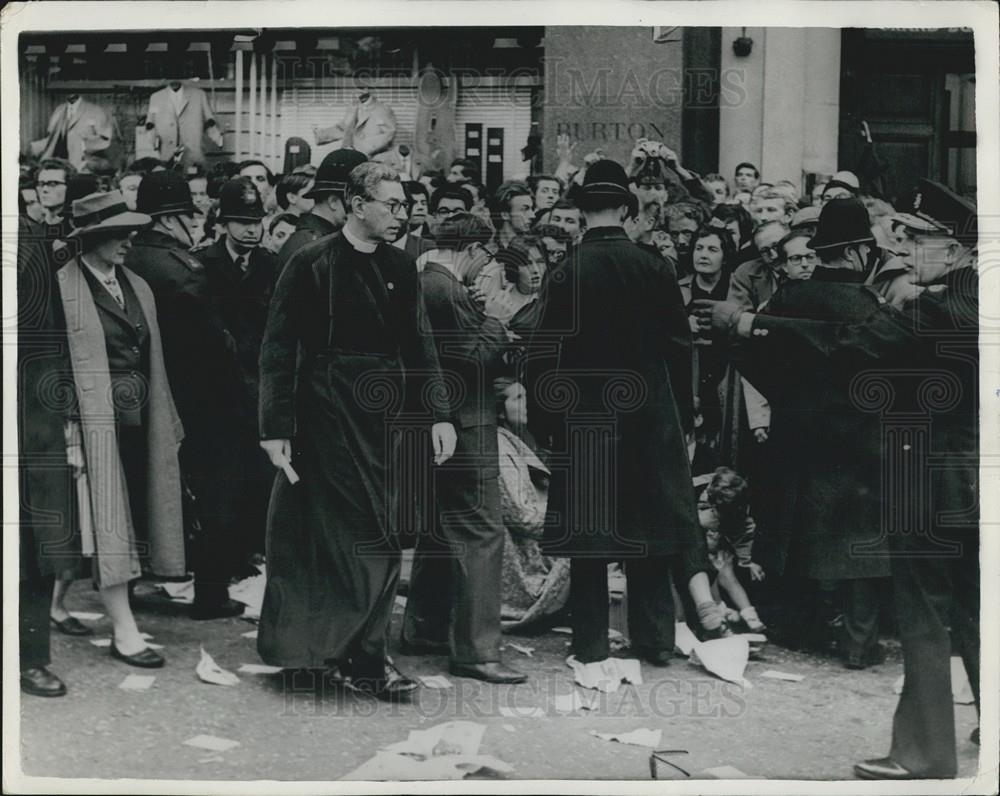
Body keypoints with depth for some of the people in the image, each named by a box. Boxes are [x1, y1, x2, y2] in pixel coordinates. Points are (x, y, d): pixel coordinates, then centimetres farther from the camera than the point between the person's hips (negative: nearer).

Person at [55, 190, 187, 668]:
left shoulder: (138, 287, 14)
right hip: (95, 425, -7)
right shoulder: (60, 288, -7)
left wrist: (168, 424, 13)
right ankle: (124, 632, 1)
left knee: (137, 519, 9)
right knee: (109, 525, -4)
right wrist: (64, 431, -15)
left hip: (140, 424, 7)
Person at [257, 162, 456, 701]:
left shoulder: (400, 268, 10)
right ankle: (367, 662, 6)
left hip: (387, 421, 6)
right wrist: (275, 428, -13)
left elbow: (418, 346, 12)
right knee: (368, 539, -5)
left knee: (381, 539, 8)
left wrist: (438, 414, 2)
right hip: (329, 419, -5)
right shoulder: (312, 264, -7)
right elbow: (278, 349, -8)